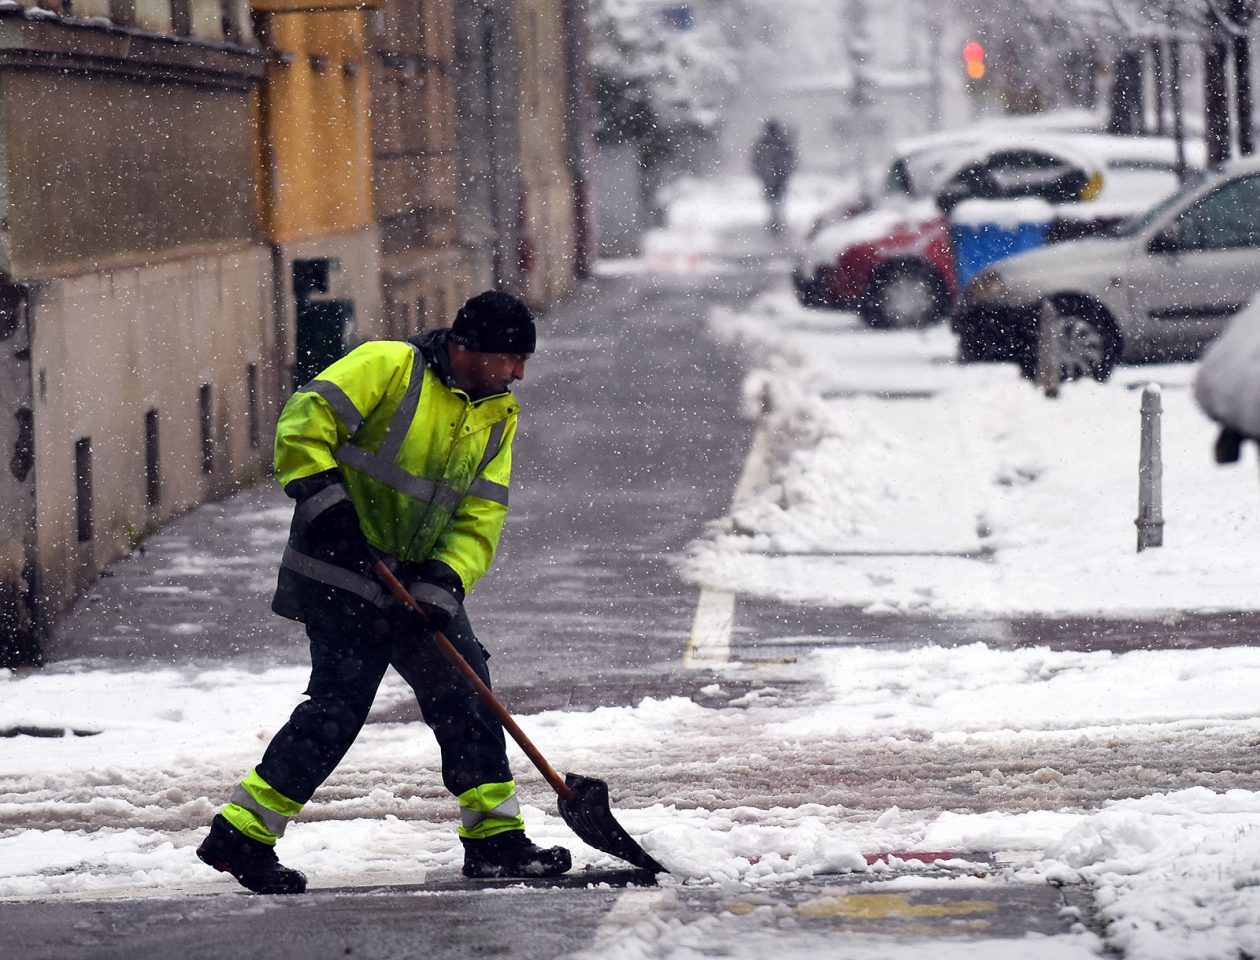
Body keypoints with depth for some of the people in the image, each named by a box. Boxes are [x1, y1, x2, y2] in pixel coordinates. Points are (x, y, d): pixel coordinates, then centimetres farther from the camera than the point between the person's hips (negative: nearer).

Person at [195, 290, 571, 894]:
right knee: (340, 703, -12)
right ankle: (239, 836, -8)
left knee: (465, 694, 5)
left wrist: (446, 577, -11)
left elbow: (480, 515, 5)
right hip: (341, 571, -8)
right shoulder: (391, 366, -13)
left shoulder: (497, 416, 9)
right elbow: (305, 419, -18)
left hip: (415, 578, 8)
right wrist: (322, 496, -25)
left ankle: (494, 835, 14)